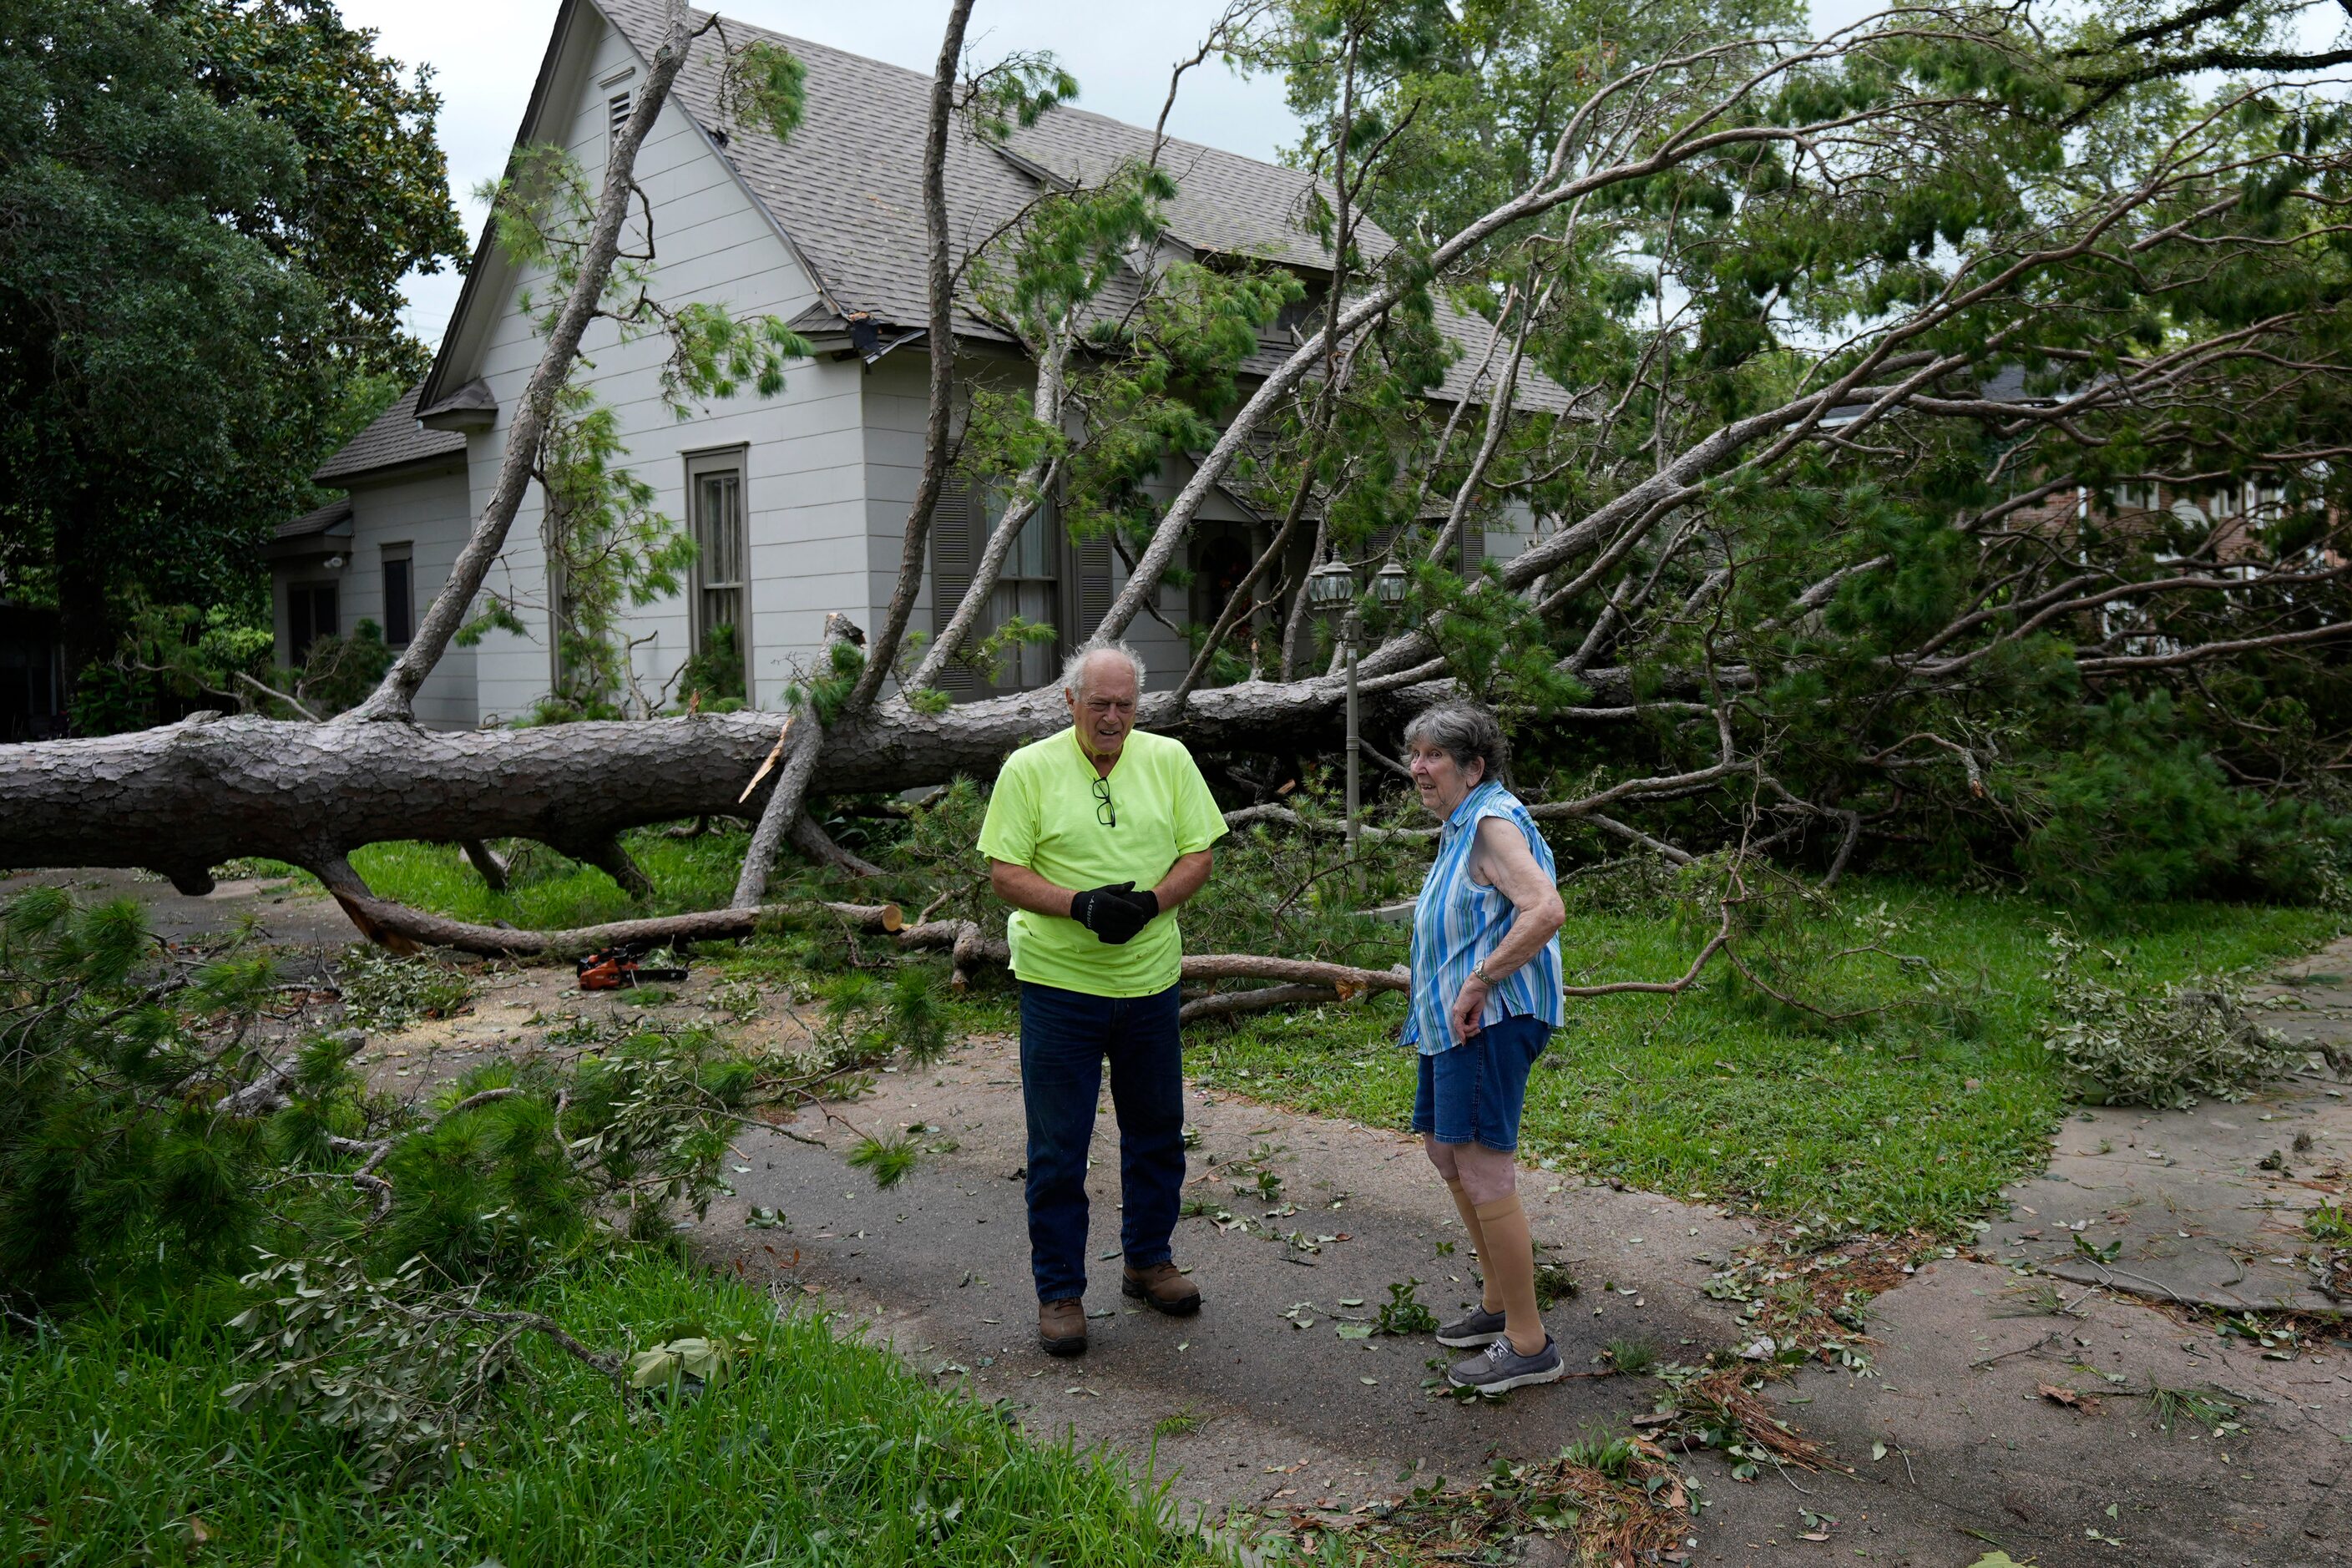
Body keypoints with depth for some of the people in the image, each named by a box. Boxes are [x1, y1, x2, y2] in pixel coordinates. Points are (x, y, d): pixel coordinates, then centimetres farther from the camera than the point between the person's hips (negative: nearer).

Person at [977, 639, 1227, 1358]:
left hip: (1150, 981, 3)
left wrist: (1150, 903, -15)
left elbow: (1198, 855, 3)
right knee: (1057, 1148, 4)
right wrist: (1082, 905, -23)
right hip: (1059, 983, -3)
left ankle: (1148, 1259, 37)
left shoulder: (1169, 759, 3)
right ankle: (1059, 1291, 18)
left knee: (1157, 1131, 17)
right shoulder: (1029, 768, -6)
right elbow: (1005, 874, -8)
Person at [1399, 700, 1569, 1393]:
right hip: (1455, 1019, 12)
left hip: (1489, 1019, -12)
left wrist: (1478, 982, -25)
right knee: (1445, 1152, 19)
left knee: (1483, 1171, -9)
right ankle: (1500, 1303, 33)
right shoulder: (1461, 827, 17)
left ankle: (1528, 1345, 1)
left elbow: (1545, 912, -29)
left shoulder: (1494, 823, -15)